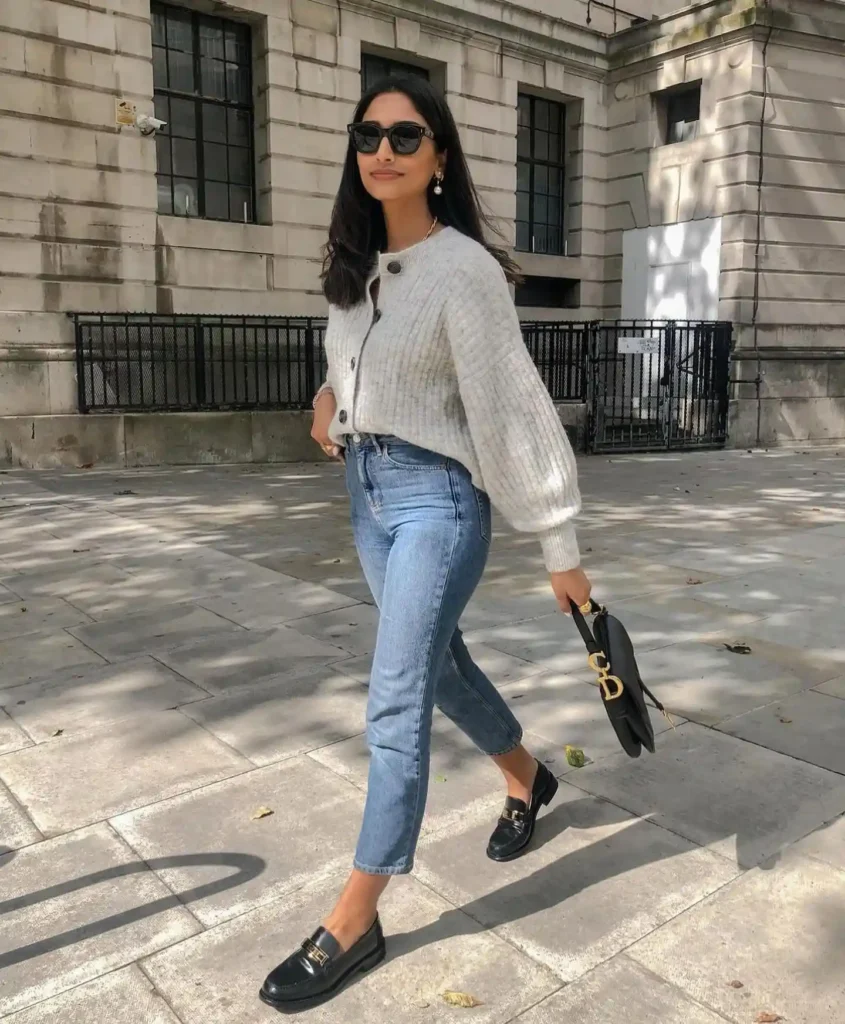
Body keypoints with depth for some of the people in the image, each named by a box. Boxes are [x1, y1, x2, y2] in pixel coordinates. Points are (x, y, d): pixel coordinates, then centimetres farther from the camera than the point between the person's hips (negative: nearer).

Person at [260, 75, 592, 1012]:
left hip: (436, 496, -8)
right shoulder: (355, 261, 7)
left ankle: (355, 922, 10)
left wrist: (559, 547, -16)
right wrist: (330, 394, 5)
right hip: (365, 490, 8)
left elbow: (513, 408, -16)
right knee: (439, 664, 20)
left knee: (395, 703, -5)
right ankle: (527, 779, 47)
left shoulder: (464, 269, -14)